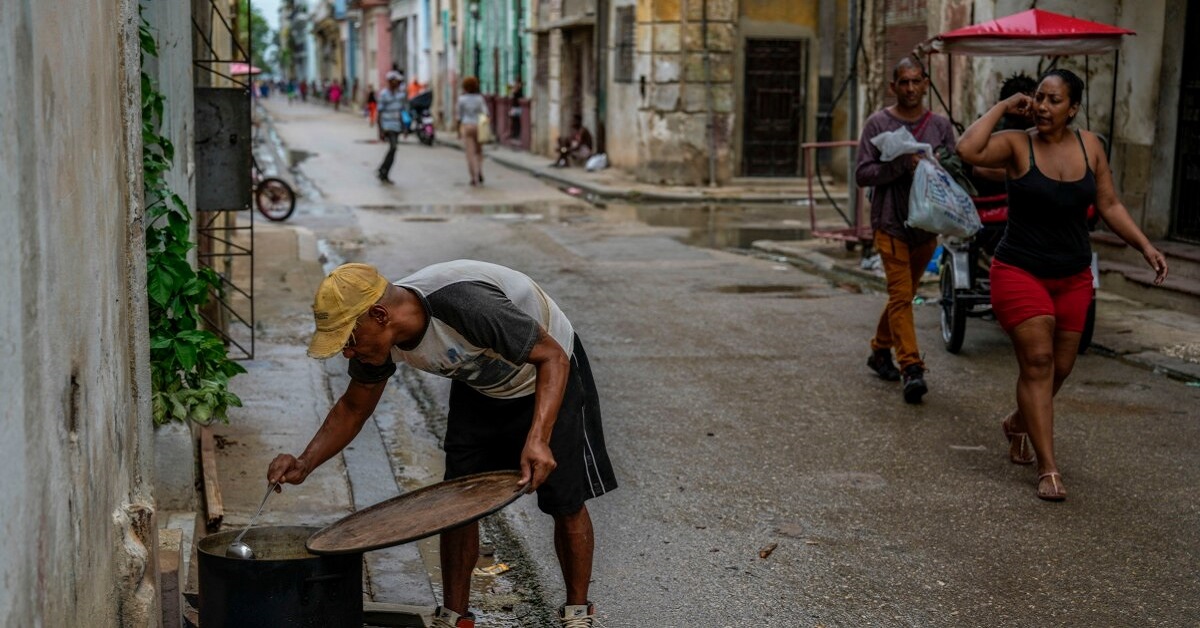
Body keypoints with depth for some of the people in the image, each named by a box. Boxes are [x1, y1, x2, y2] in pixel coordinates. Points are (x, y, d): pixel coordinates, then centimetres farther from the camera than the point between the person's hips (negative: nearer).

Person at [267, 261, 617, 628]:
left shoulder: (465, 305, -42)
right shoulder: (378, 337, -20)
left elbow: (553, 356, -32)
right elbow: (353, 408, -1)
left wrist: (538, 438, -44)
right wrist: (305, 464, -15)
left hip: (549, 377, -6)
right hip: (479, 386, 6)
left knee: (565, 503, -4)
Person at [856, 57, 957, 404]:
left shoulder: (940, 124, 7)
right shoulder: (878, 123, -2)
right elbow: (863, 173, -7)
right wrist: (902, 165, -20)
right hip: (891, 222, -4)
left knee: (904, 294, 15)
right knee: (901, 295, -11)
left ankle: (880, 350, 34)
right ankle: (911, 368, -13)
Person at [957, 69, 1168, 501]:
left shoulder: (1089, 146, 2)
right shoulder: (1017, 146, -10)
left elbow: (1109, 205, 9)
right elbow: (968, 150, -29)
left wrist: (1145, 246, 1)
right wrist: (1003, 107, -20)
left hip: (1073, 278, 5)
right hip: (1020, 272, -5)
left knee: (1060, 367, 13)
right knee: (1037, 361, -11)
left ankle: (1018, 424, 42)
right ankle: (1048, 469, -9)